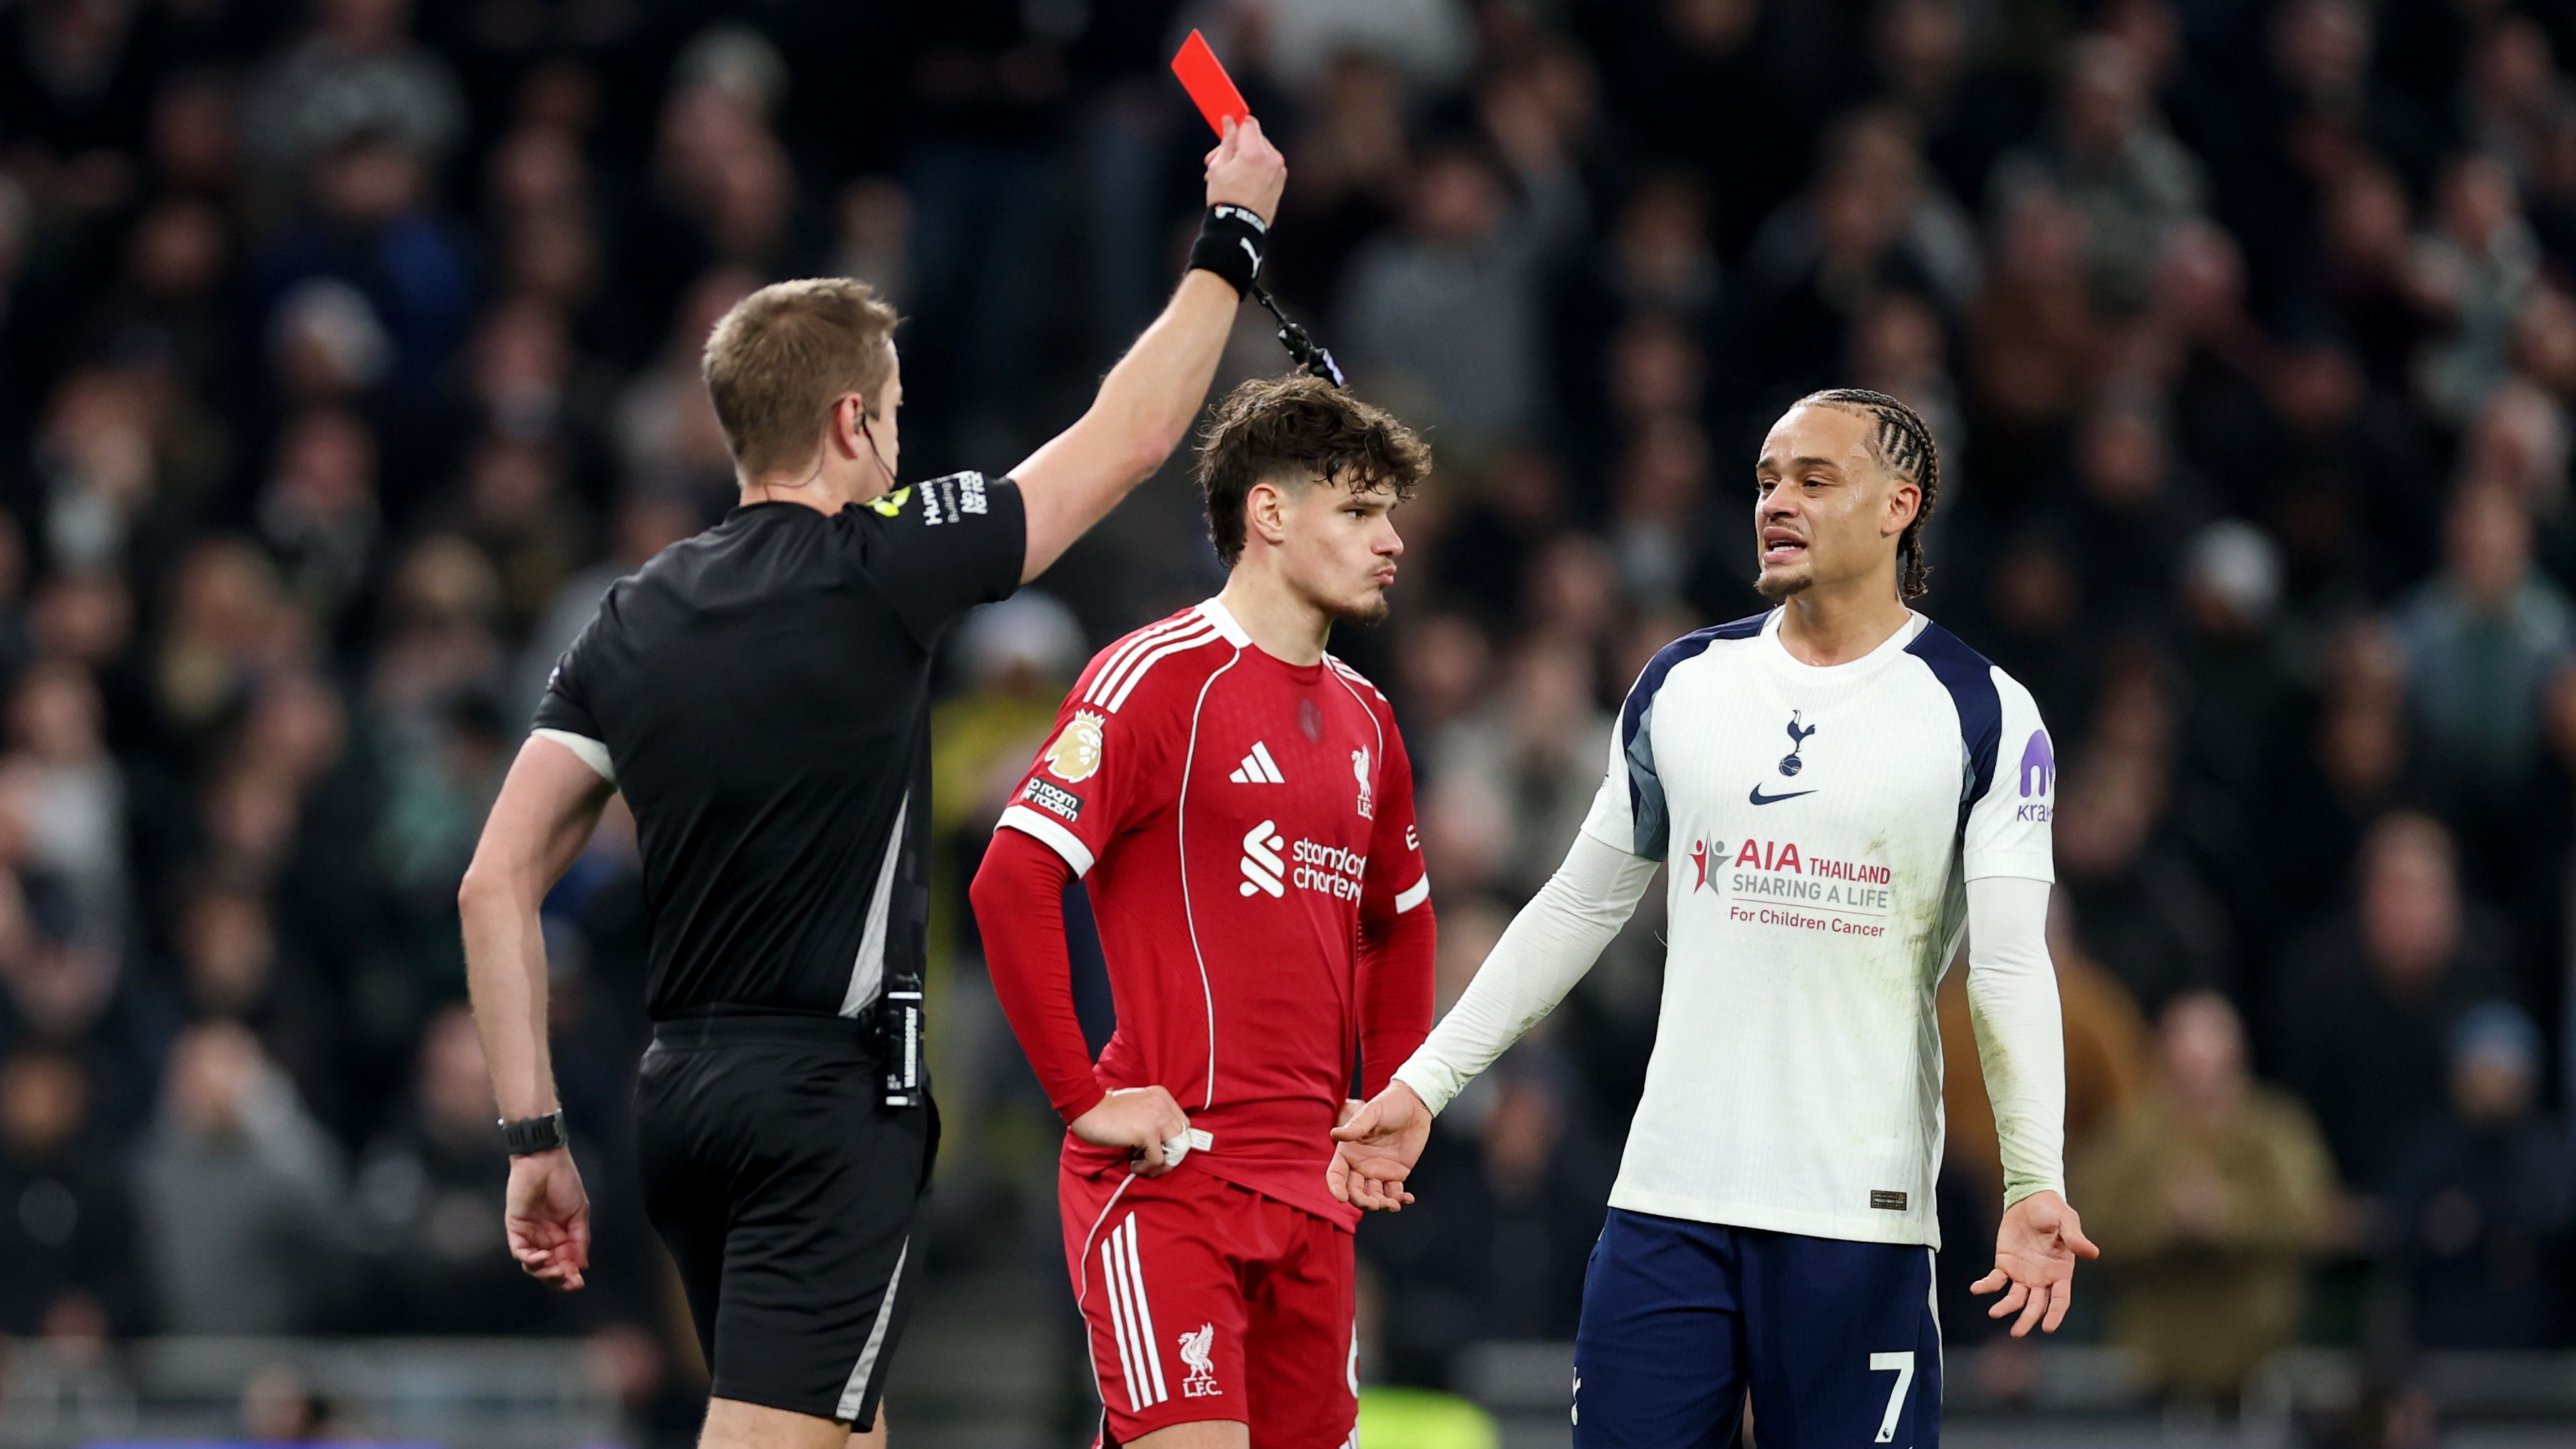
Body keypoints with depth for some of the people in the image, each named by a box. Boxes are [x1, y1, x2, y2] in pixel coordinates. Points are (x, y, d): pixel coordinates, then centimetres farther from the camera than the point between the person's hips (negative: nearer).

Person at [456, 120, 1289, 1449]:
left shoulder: (633, 619, 8)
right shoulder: (876, 570, -8)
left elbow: (495, 884, 5)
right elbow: (1128, 436, 2)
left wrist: (531, 1136, 9)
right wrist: (1231, 234, 15)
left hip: (681, 1092, 7)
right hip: (830, 1096, -7)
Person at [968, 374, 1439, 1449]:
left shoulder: (1362, 718, 16)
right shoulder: (1159, 678, -8)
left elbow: (1399, 919, 32)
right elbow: (1010, 884, -16)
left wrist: (1388, 1100, 20)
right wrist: (1085, 1097, -15)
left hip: (1312, 1188, 8)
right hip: (1168, 1179, -8)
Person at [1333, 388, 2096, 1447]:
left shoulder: (1982, 714, -1)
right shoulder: (1682, 684, 11)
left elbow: (2010, 967, -6)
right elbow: (1579, 906, 18)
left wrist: (2035, 1182, -19)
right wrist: (1424, 1081, 14)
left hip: (1858, 1216, -3)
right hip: (1669, 1200, 3)